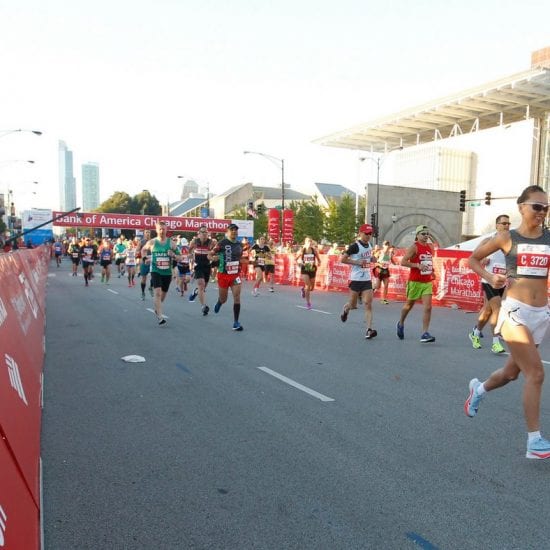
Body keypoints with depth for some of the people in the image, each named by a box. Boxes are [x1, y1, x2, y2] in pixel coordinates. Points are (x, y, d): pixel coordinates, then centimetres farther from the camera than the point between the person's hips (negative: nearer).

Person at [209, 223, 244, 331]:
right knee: (223, 299, 12)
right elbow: (209, 255, -7)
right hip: (223, 274, -3)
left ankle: (236, 322, -3)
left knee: (237, 298, -10)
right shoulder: (221, 243, -10)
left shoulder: (239, 244, 5)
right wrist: (213, 258, -28)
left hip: (236, 274, 3)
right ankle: (219, 302, 51)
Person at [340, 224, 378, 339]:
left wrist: (372, 259, 6)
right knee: (353, 305, 7)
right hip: (356, 279, -5)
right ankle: (345, 310, 43)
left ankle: (369, 330, -8)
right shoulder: (355, 246, -12)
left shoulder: (370, 245, 9)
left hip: (367, 279, 5)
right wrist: (357, 262, -19)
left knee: (368, 304, -6)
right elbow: (342, 259, -12)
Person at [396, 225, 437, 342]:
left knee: (428, 307, -8)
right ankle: (401, 323, 38)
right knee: (409, 305, 12)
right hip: (415, 281, -5)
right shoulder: (414, 247, -9)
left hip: (428, 282, 5)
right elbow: (403, 262, -17)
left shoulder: (430, 246, 11)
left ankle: (425, 334, -9)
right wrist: (418, 265, -23)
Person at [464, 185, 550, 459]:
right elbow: (473, 259, 9)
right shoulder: (507, 237, -1)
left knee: (512, 372, 18)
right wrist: (490, 278, -6)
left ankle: (478, 389, 49)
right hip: (514, 311, -4)